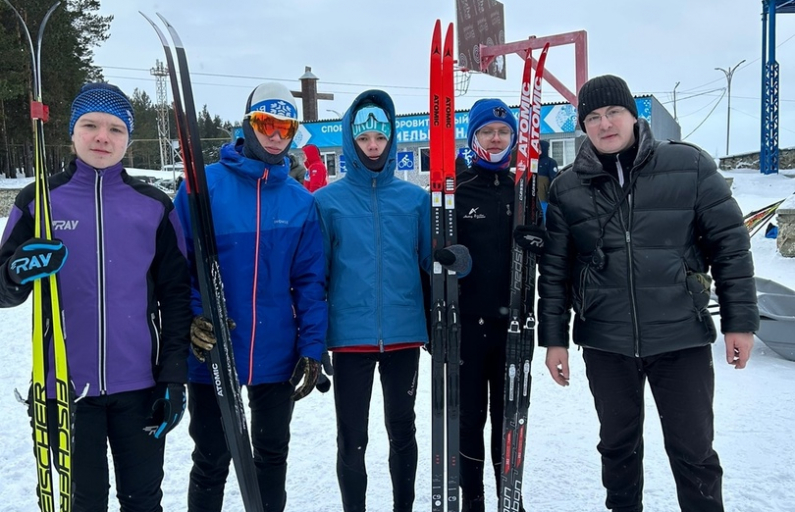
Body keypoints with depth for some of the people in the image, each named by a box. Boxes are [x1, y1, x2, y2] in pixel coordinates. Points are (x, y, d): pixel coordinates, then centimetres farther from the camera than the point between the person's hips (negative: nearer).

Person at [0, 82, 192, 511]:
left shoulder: (154, 206, 2)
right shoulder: (38, 201, 1)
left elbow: (175, 295, 2)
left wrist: (174, 377, -2)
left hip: (140, 385, 1)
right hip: (66, 385, 0)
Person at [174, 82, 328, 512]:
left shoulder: (301, 201, 1)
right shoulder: (204, 184, -7)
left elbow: (310, 281, 1)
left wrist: (311, 348, -2)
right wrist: (190, 318, -19)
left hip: (277, 355, 3)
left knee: (273, 454, 19)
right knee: (211, 461, 14)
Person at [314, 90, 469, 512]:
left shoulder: (416, 199, 5)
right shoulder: (326, 201, -1)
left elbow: (430, 259, 3)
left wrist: (456, 259, -21)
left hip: (404, 334, 2)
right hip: (350, 337, -2)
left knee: (402, 431, 17)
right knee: (352, 440, 9)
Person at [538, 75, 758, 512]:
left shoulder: (689, 165, -3)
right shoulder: (567, 188, 1)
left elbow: (730, 244, 0)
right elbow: (554, 269, 5)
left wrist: (740, 319, -2)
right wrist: (554, 338, 3)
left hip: (682, 337, -1)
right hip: (605, 343, 2)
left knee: (693, 452, 9)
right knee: (618, 446, 17)